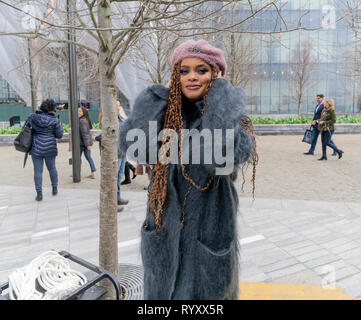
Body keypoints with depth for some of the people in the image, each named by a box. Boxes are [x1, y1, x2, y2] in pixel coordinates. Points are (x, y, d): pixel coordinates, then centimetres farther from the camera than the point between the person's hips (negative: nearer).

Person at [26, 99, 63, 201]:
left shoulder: (33, 116, -1)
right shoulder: (55, 120, -5)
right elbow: (59, 135, 0)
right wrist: (60, 126, 16)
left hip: (36, 148, 0)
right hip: (50, 148, 0)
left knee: (38, 171, 4)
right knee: (52, 168, 19)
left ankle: (39, 194, 2)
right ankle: (55, 189, 29)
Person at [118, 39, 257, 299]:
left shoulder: (230, 117, -7)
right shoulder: (166, 114, 1)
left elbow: (232, 152, -31)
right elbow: (130, 144, -18)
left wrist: (221, 90, -18)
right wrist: (162, 92, -9)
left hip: (209, 235, -3)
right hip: (164, 235, 3)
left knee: (205, 293, 14)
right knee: (162, 291, 20)